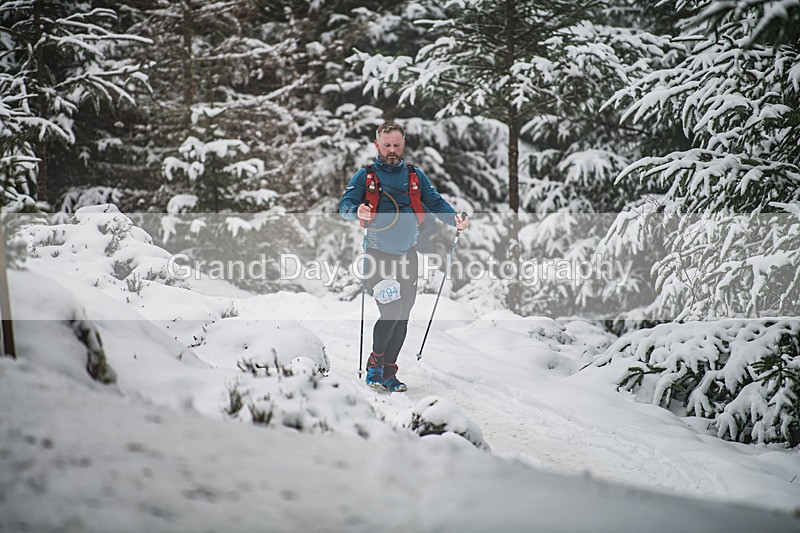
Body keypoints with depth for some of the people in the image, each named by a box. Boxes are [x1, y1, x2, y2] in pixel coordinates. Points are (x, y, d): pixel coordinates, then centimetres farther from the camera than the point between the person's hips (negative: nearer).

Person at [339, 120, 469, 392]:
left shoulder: (415, 176, 11)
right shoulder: (365, 176, 2)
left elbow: (435, 202, 9)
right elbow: (344, 205, -5)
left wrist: (455, 218, -11)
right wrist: (357, 211, -28)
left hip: (407, 255, 4)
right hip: (378, 255, -4)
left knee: (402, 317, 4)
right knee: (391, 312, -17)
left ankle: (389, 373, 16)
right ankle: (375, 364, 3)